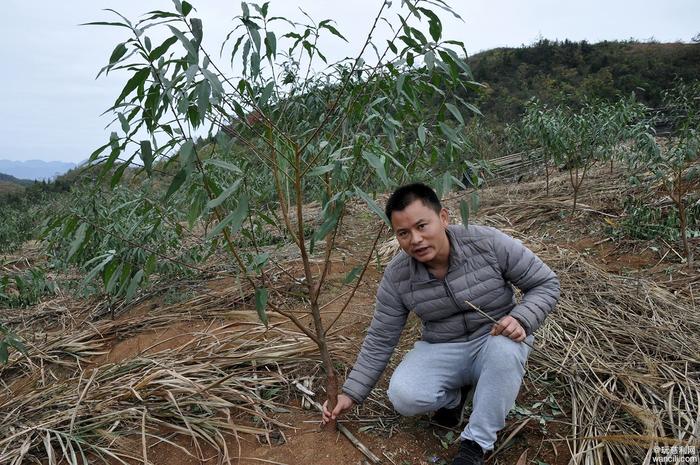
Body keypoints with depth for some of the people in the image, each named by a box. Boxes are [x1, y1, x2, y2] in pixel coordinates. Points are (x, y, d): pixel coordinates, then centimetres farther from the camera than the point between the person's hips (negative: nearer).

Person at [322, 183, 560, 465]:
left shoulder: (489, 243, -21)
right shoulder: (396, 277, -14)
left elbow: (545, 283, -9)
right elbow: (380, 340, -4)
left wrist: (521, 319, -29)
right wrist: (351, 393, -5)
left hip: (497, 341, -1)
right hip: (441, 350, 1)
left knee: (506, 349, -37)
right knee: (403, 396, -25)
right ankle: (454, 393, 8)